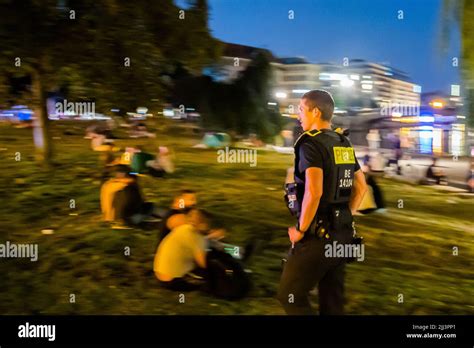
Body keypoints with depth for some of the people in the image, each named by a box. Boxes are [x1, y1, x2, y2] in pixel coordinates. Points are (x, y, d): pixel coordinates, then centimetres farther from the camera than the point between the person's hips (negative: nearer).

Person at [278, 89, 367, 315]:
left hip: (317, 233, -8)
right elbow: (361, 188, 16)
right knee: (333, 299, 16)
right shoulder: (345, 144, 10)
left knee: (289, 295, 2)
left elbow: (314, 192, -25)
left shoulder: (310, 143, -14)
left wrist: (300, 230, -14)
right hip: (343, 232, 8)